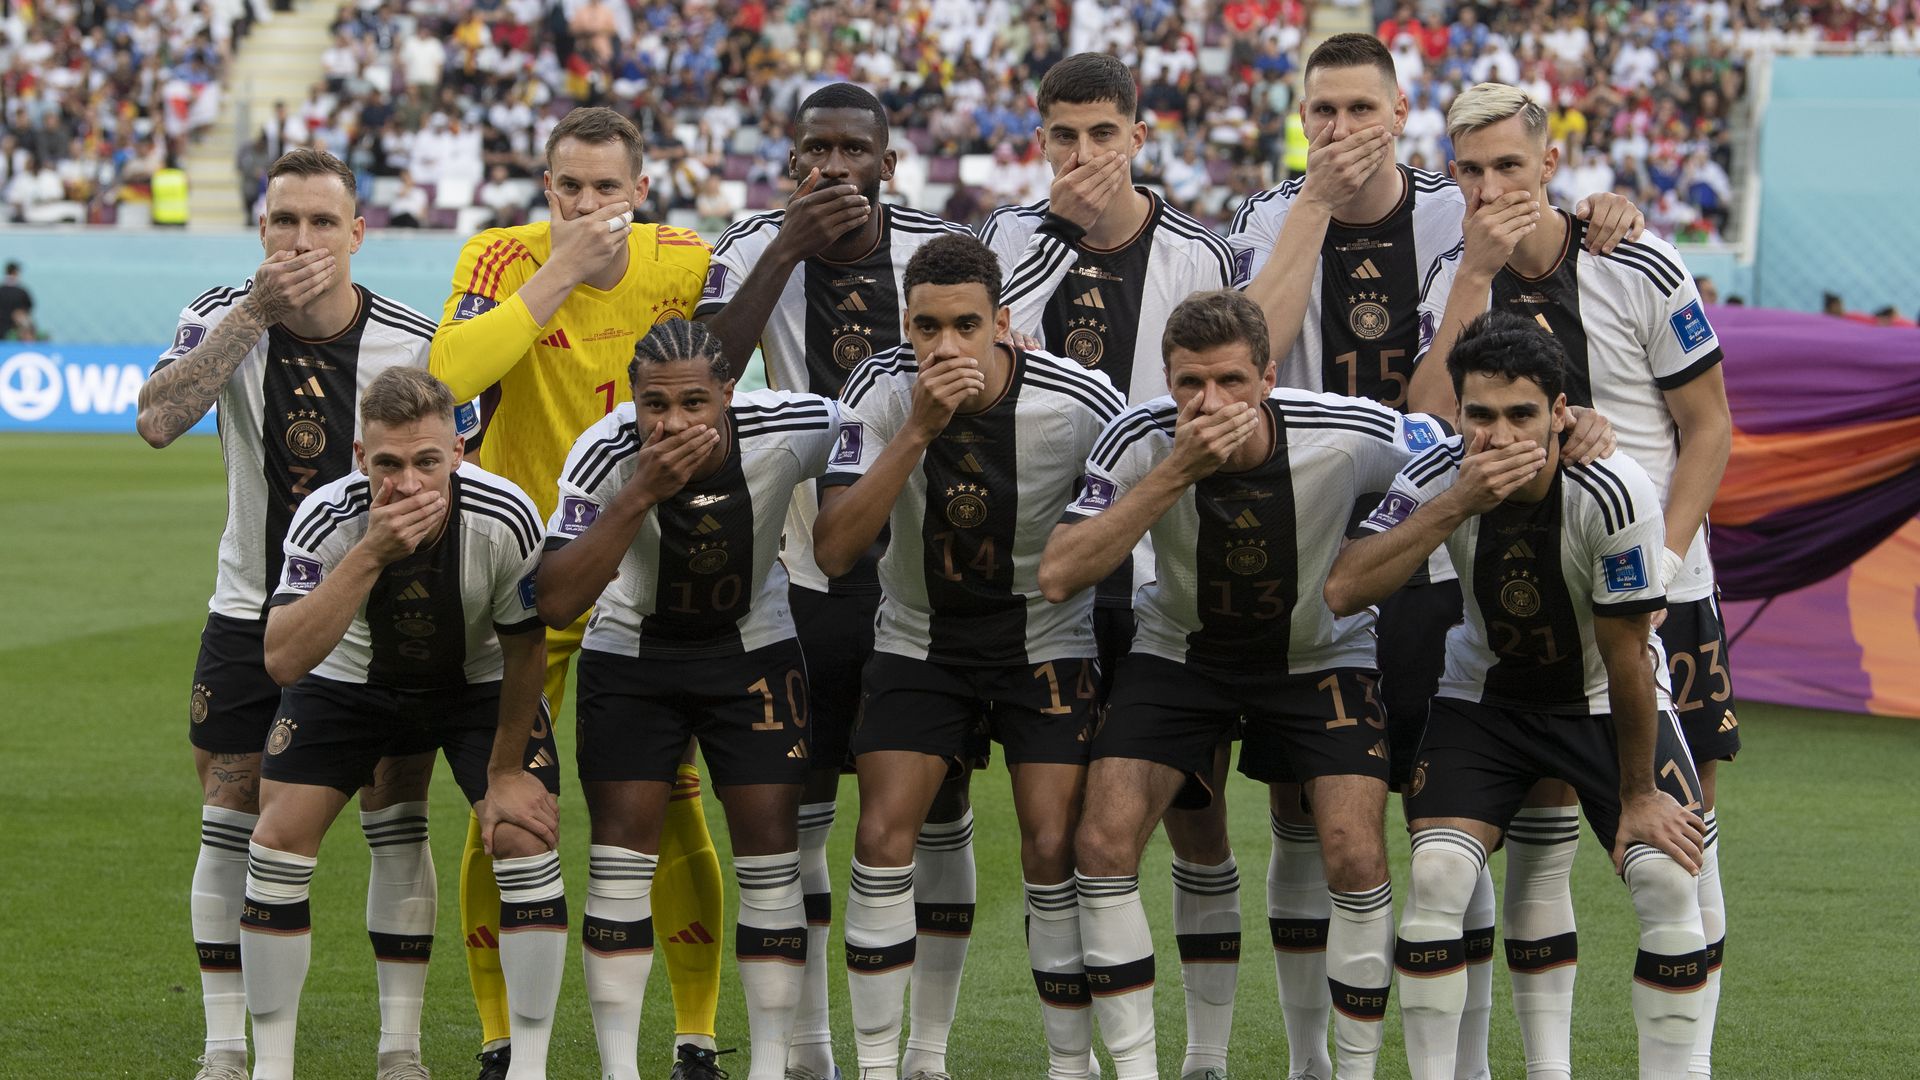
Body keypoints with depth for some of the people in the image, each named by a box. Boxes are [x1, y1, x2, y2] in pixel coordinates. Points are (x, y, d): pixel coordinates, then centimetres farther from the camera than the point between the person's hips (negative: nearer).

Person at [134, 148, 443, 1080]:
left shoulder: (414, 345, -12)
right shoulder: (226, 316, -10)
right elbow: (157, 421, -28)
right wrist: (254, 314, -32)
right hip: (252, 609, 1)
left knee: (398, 823, -4)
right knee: (232, 826, 1)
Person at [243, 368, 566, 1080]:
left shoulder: (505, 519, -31)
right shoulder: (326, 520, -32)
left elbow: (523, 648, -14)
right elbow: (283, 660, -42)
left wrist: (506, 771, -7)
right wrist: (371, 554, -50)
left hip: (478, 682, 0)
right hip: (352, 680, 0)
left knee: (527, 838, -17)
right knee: (279, 840, -12)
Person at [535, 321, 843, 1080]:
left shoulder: (787, 431, -26)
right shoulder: (604, 455, -28)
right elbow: (556, 604, -36)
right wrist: (641, 493, -42)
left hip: (752, 648, 1)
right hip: (632, 652, -1)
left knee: (770, 840, -5)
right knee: (622, 844, -8)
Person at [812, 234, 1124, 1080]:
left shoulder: (1081, 405, -20)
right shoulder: (881, 393, -18)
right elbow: (833, 550, -25)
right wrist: (917, 432, -34)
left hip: (1047, 641, -1)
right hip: (919, 639, 1)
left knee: (1053, 851, -10)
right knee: (883, 838, -10)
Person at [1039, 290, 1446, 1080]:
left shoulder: (1349, 436, -26)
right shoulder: (1141, 441, -24)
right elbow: (1057, 576, -34)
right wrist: (1176, 472, -39)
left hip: (1319, 653, -1)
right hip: (1180, 652, 1)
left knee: (1355, 857, -17)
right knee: (1103, 844, -15)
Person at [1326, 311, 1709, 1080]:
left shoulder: (1613, 494, -28)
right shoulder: (1440, 477, -21)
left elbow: (1626, 658, -19)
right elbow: (1341, 592, -33)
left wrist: (1639, 797, -11)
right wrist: (1457, 504, -40)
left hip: (1604, 701, -1)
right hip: (1485, 694, 1)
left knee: (1670, 882, -18)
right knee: (1436, 875, -19)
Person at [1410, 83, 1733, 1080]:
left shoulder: (1641, 273, -7)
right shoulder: (1456, 281, 1)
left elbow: (1708, 428, -1)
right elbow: (1429, 426, -14)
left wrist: (1661, 559, -11)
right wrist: (1477, 274, -17)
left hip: (1658, 594, -2)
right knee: (1539, 833, 1)